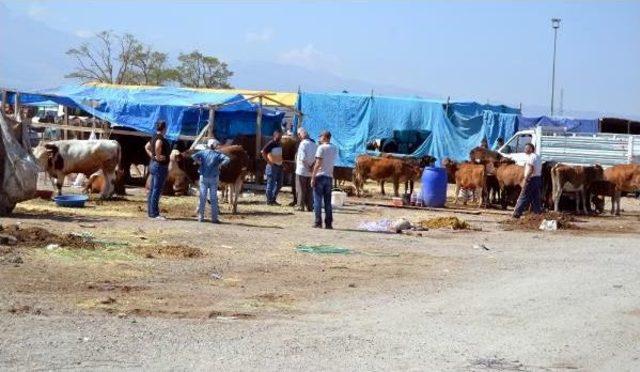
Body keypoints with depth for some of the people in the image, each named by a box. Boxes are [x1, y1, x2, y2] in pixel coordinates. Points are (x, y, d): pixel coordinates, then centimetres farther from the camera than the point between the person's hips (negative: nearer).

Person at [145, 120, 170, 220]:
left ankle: (151, 211, 18)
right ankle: (154, 213, -8)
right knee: (157, 190, -8)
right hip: (160, 166, -10)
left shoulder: (154, 138, 12)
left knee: (153, 190, 13)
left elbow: (147, 147, 26)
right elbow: (158, 145, -38)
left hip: (153, 164, 10)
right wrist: (158, 156, -25)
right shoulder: (161, 138, -16)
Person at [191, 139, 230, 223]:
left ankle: (201, 217, 7)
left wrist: (199, 162, -2)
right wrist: (219, 165, -7)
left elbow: (194, 156, -14)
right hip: (213, 178, -1)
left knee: (202, 197, 7)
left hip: (204, 177, 1)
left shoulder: (203, 152, 0)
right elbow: (227, 159, -16)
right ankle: (214, 218, 4)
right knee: (213, 198, 4)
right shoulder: (218, 154, -3)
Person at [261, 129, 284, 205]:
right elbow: (263, 152, -19)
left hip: (279, 166, 8)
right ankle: (269, 200, 2)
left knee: (279, 183, 11)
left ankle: (273, 199, 21)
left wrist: (282, 162, 12)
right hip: (272, 166, -8)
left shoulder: (280, 144, 13)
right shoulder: (271, 143, -10)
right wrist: (268, 161, -18)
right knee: (271, 183, -4)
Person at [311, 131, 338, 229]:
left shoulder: (321, 148, -9)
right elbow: (333, 163, 10)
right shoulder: (335, 149, 10)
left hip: (320, 176, -6)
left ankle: (318, 222, -3)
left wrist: (313, 177, -12)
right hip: (329, 176, 6)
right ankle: (329, 223, 6)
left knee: (318, 200, -1)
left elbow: (318, 164, -14)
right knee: (328, 201, 9)